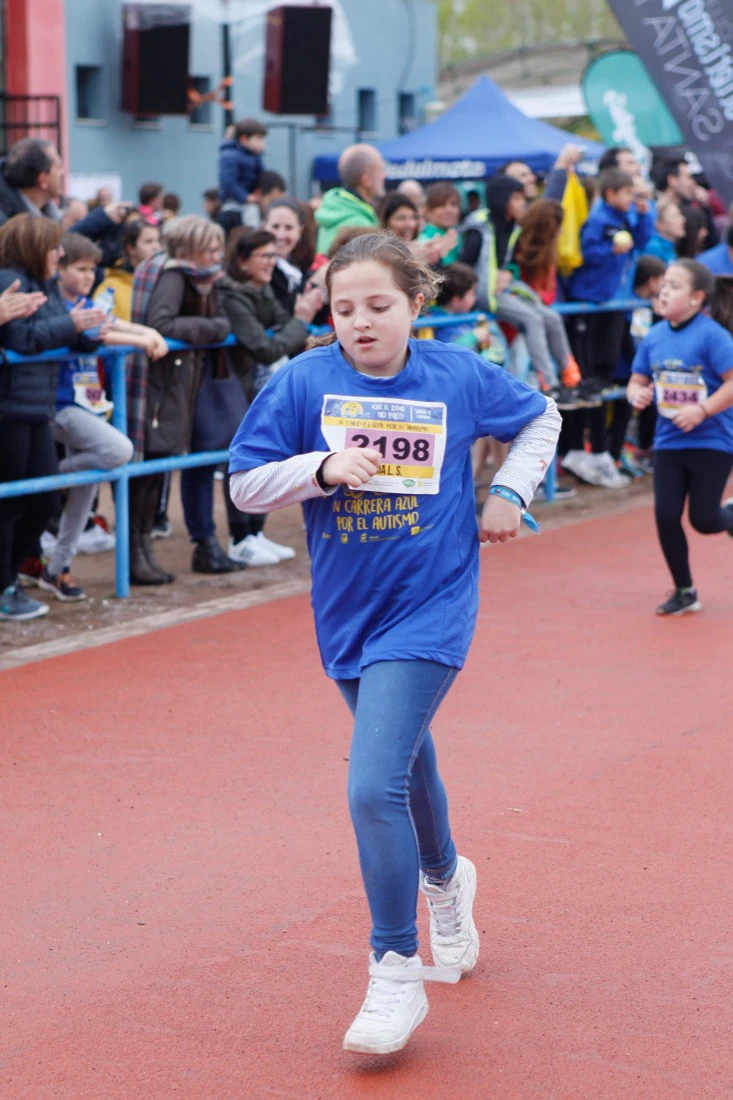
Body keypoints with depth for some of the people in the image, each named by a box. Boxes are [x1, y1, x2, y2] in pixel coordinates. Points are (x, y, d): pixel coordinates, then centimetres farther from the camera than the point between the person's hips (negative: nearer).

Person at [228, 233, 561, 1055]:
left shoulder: (460, 376, -6)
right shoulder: (304, 381, -6)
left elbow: (539, 419, 13)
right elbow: (245, 485, -4)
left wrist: (509, 492, 0)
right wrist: (321, 468, -19)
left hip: (429, 609, -4)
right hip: (347, 612, 4)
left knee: (374, 786, -17)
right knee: (406, 766, 22)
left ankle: (397, 975, -4)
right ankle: (444, 881, 54)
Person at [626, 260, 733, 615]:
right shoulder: (654, 337, 3)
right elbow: (637, 381, 10)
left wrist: (702, 410, -25)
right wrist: (637, 393, -12)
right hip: (668, 442, 5)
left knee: (704, 520, -4)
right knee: (666, 515, -2)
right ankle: (684, 592, 14)